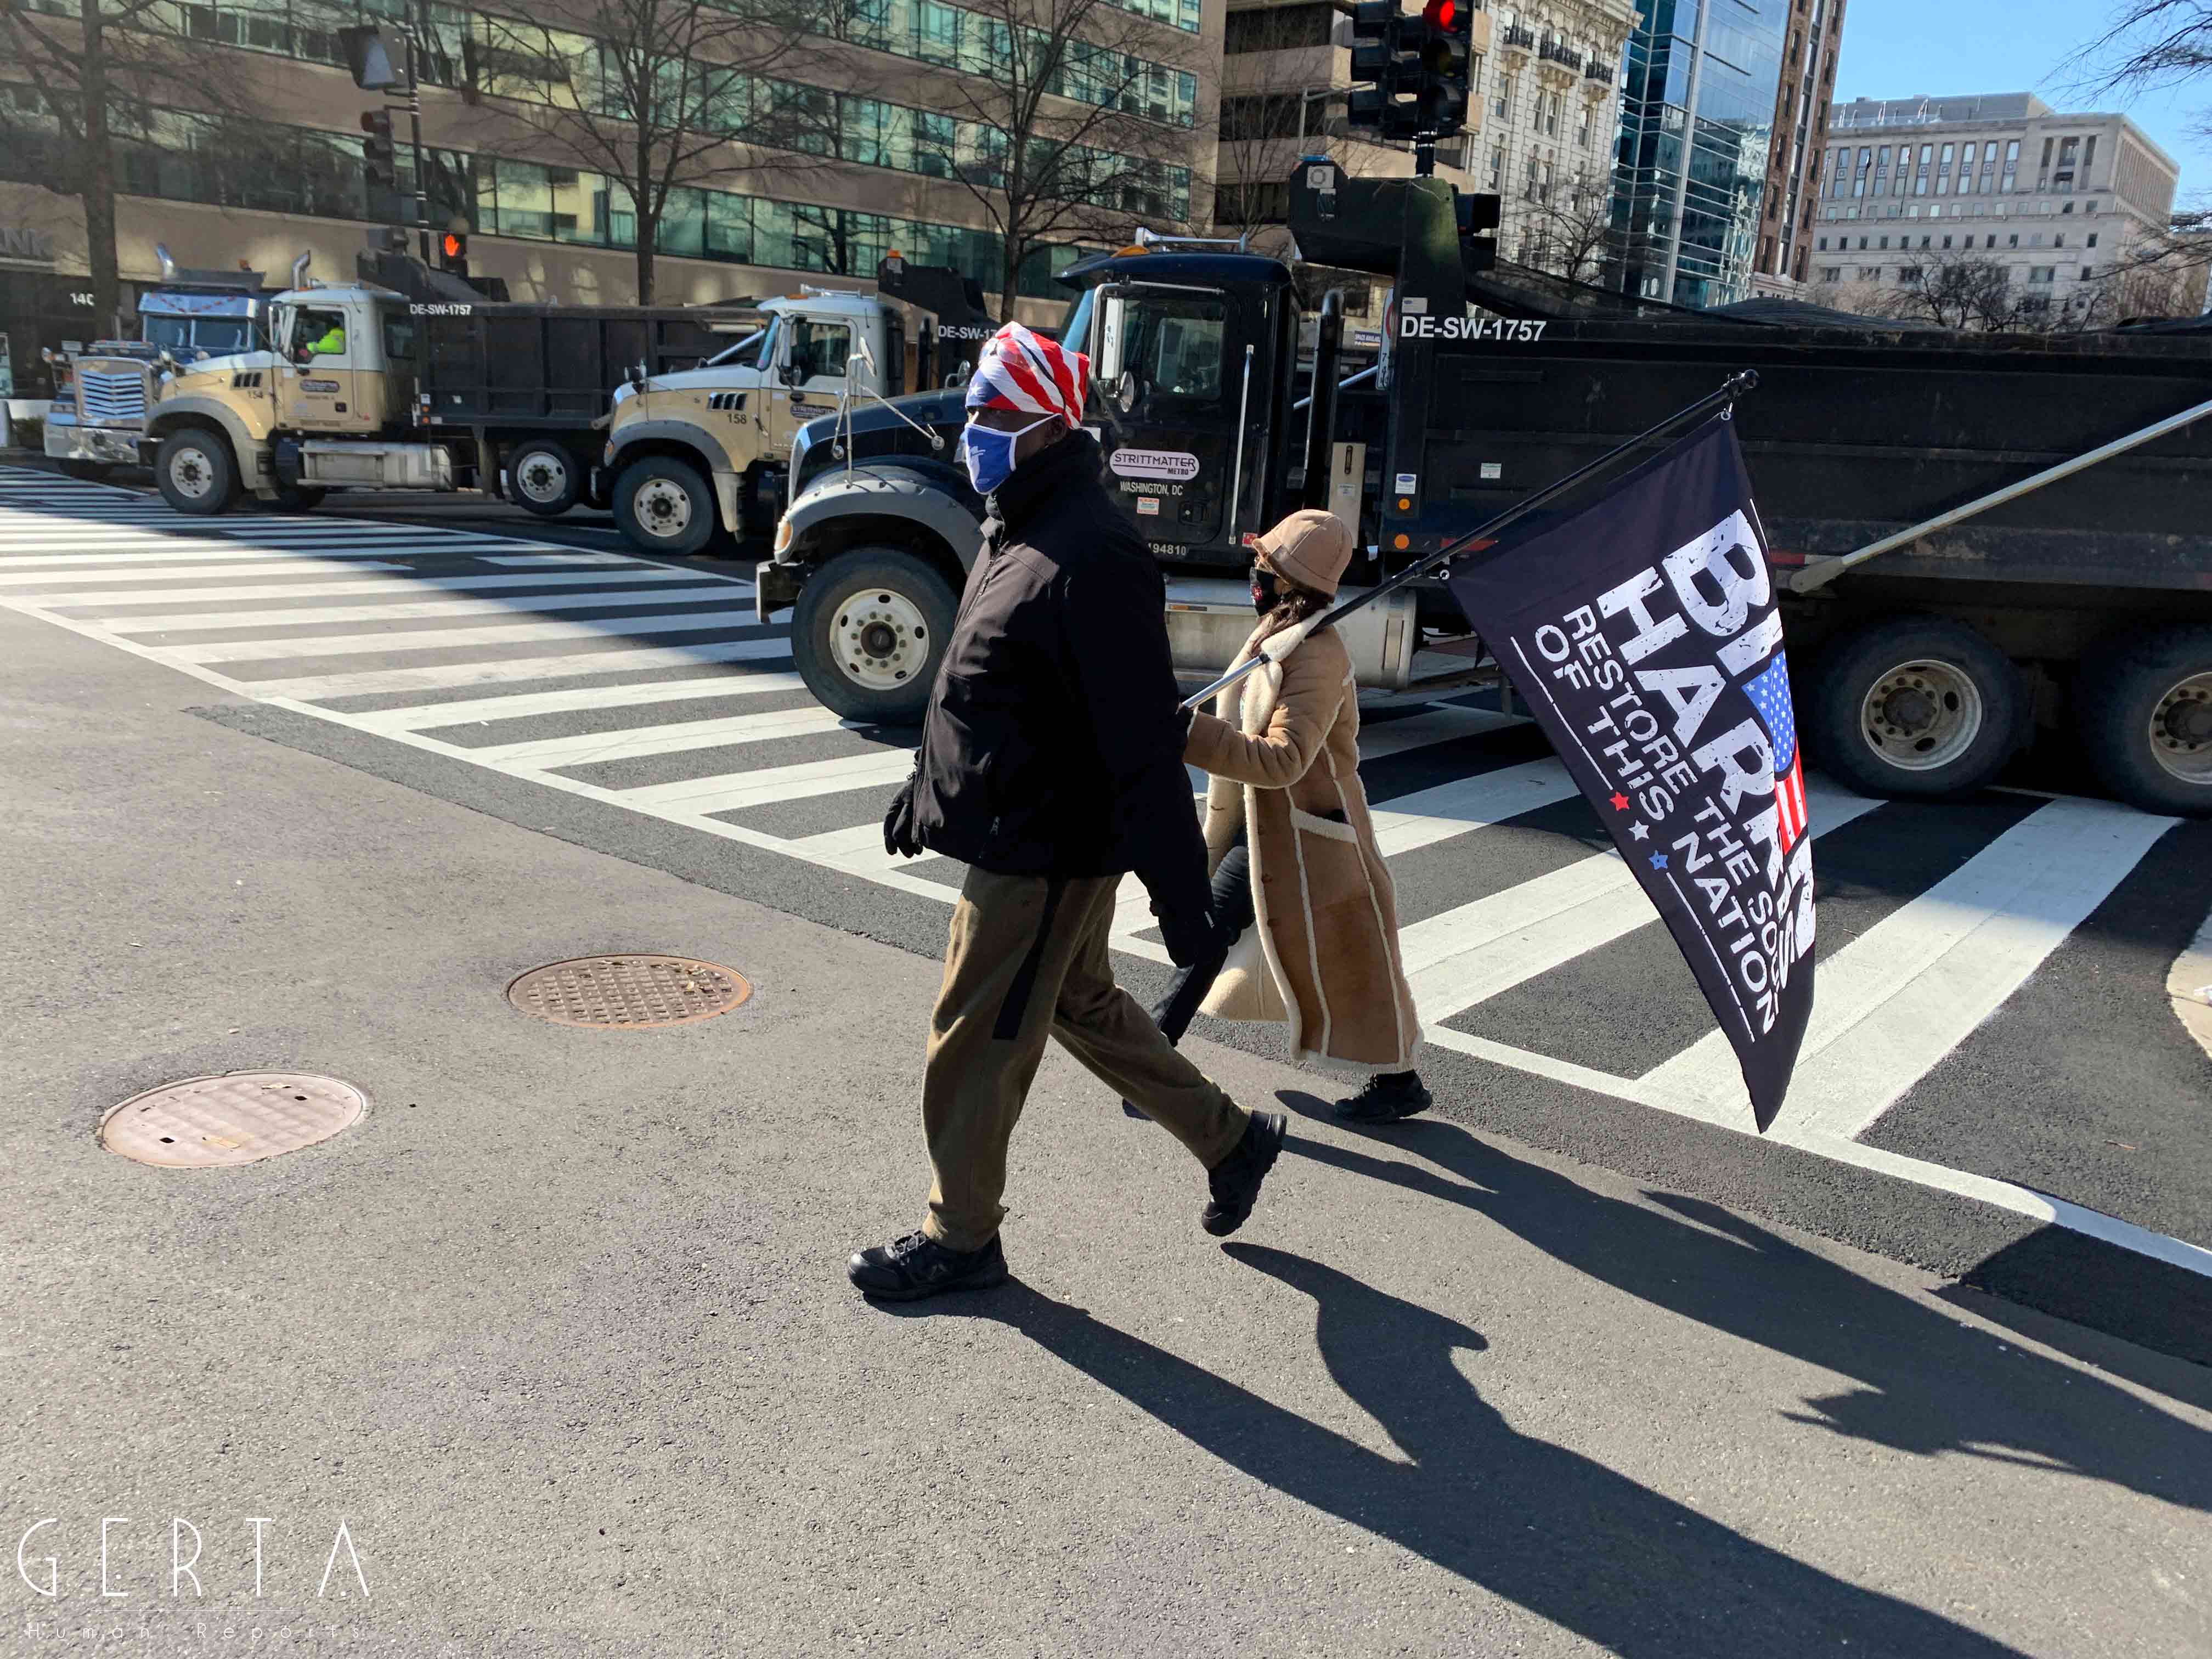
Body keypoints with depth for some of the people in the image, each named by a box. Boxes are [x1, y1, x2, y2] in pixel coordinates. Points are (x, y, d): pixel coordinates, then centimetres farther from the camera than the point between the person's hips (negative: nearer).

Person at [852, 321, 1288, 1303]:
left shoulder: (1090, 558, -23)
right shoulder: (1016, 532, 11)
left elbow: (1145, 743, -25)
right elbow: (970, 690, 22)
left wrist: (1179, 892, -25)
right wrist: (926, 789, 27)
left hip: (1044, 855, -10)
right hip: (1010, 841, 10)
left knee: (974, 1040, 3)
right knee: (1084, 1006, 22)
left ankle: (962, 1238, 23)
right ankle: (1231, 1140, 37)